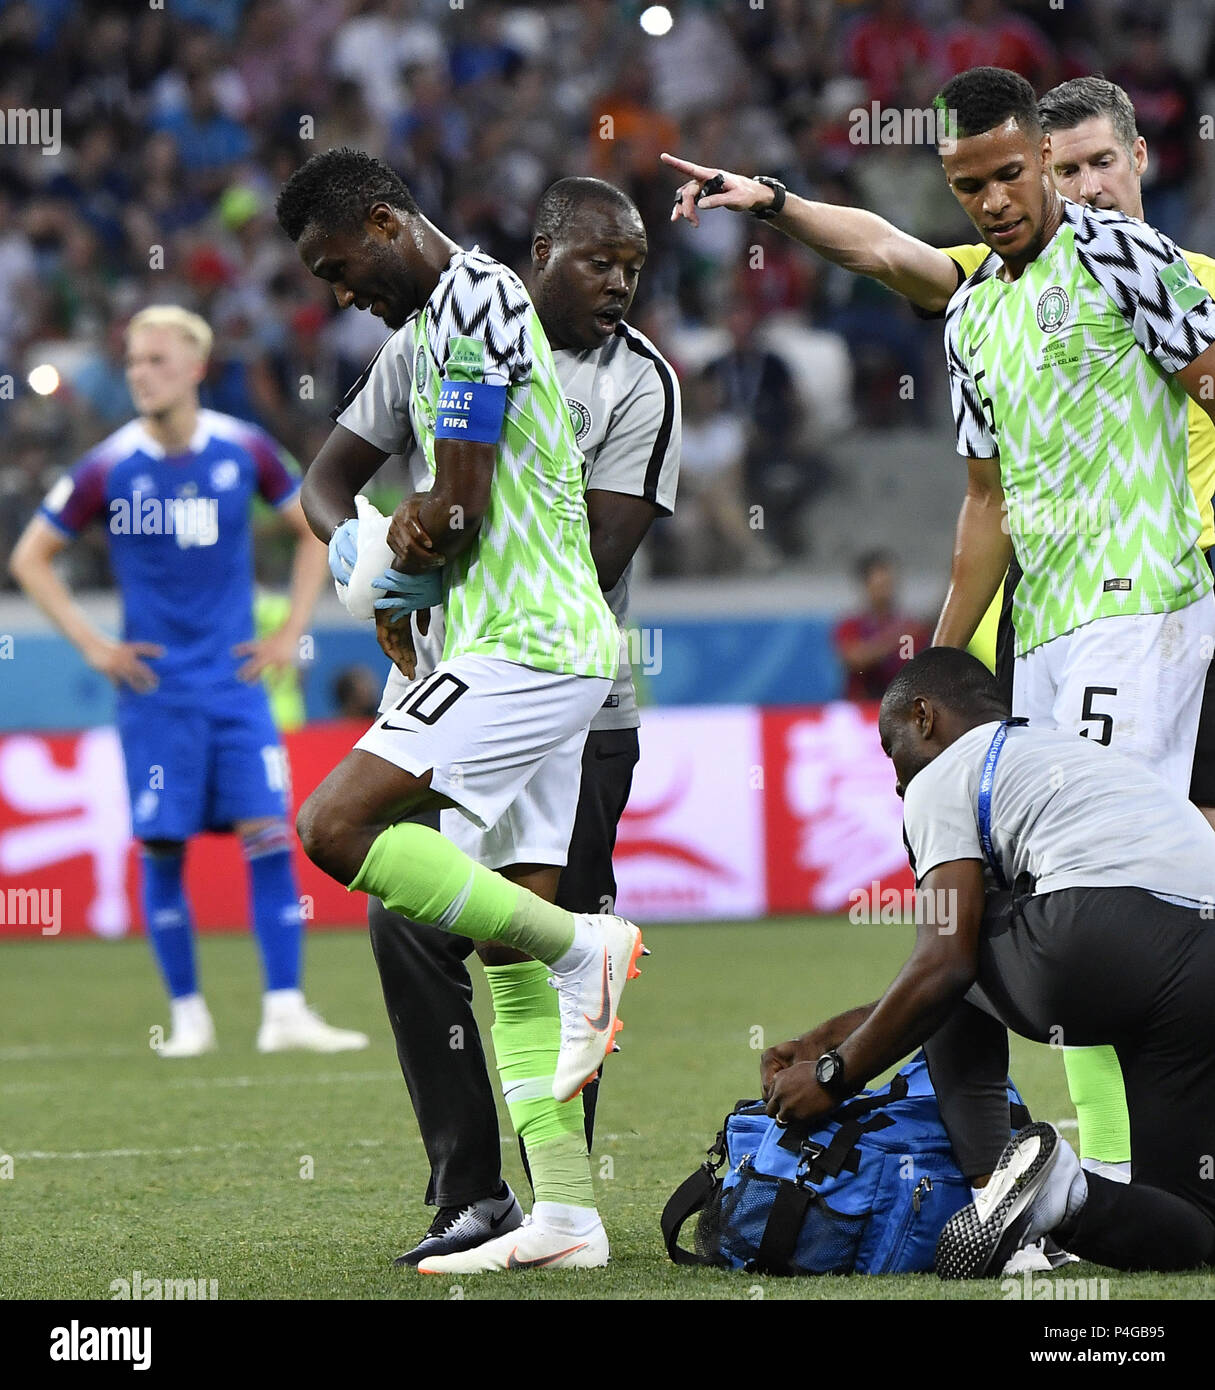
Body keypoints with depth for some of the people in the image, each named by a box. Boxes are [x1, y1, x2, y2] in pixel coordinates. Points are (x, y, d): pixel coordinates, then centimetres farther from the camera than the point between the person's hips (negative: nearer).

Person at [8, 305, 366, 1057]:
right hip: (155, 687, -1)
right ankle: (188, 1014, 10)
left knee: (269, 835, -7)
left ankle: (285, 1010, -5)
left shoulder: (245, 450, -1)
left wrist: (291, 633, 5)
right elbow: (31, 558, 6)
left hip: (236, 678, 1)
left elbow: (316, 529, 13)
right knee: (162, 848, -1)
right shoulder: (110, 468, -5)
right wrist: (93, 646, -2)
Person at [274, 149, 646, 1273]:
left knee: (337, 826, -19)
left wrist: (387, 563, 5)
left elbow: (455, 516, -14)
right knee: (507, 939, 6)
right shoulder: (436, 320, 21)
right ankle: (565, 1214, 4)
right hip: (548, 648, 10)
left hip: (523, 644, -10)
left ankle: (580, 943, -12)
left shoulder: (469, 301, -10)